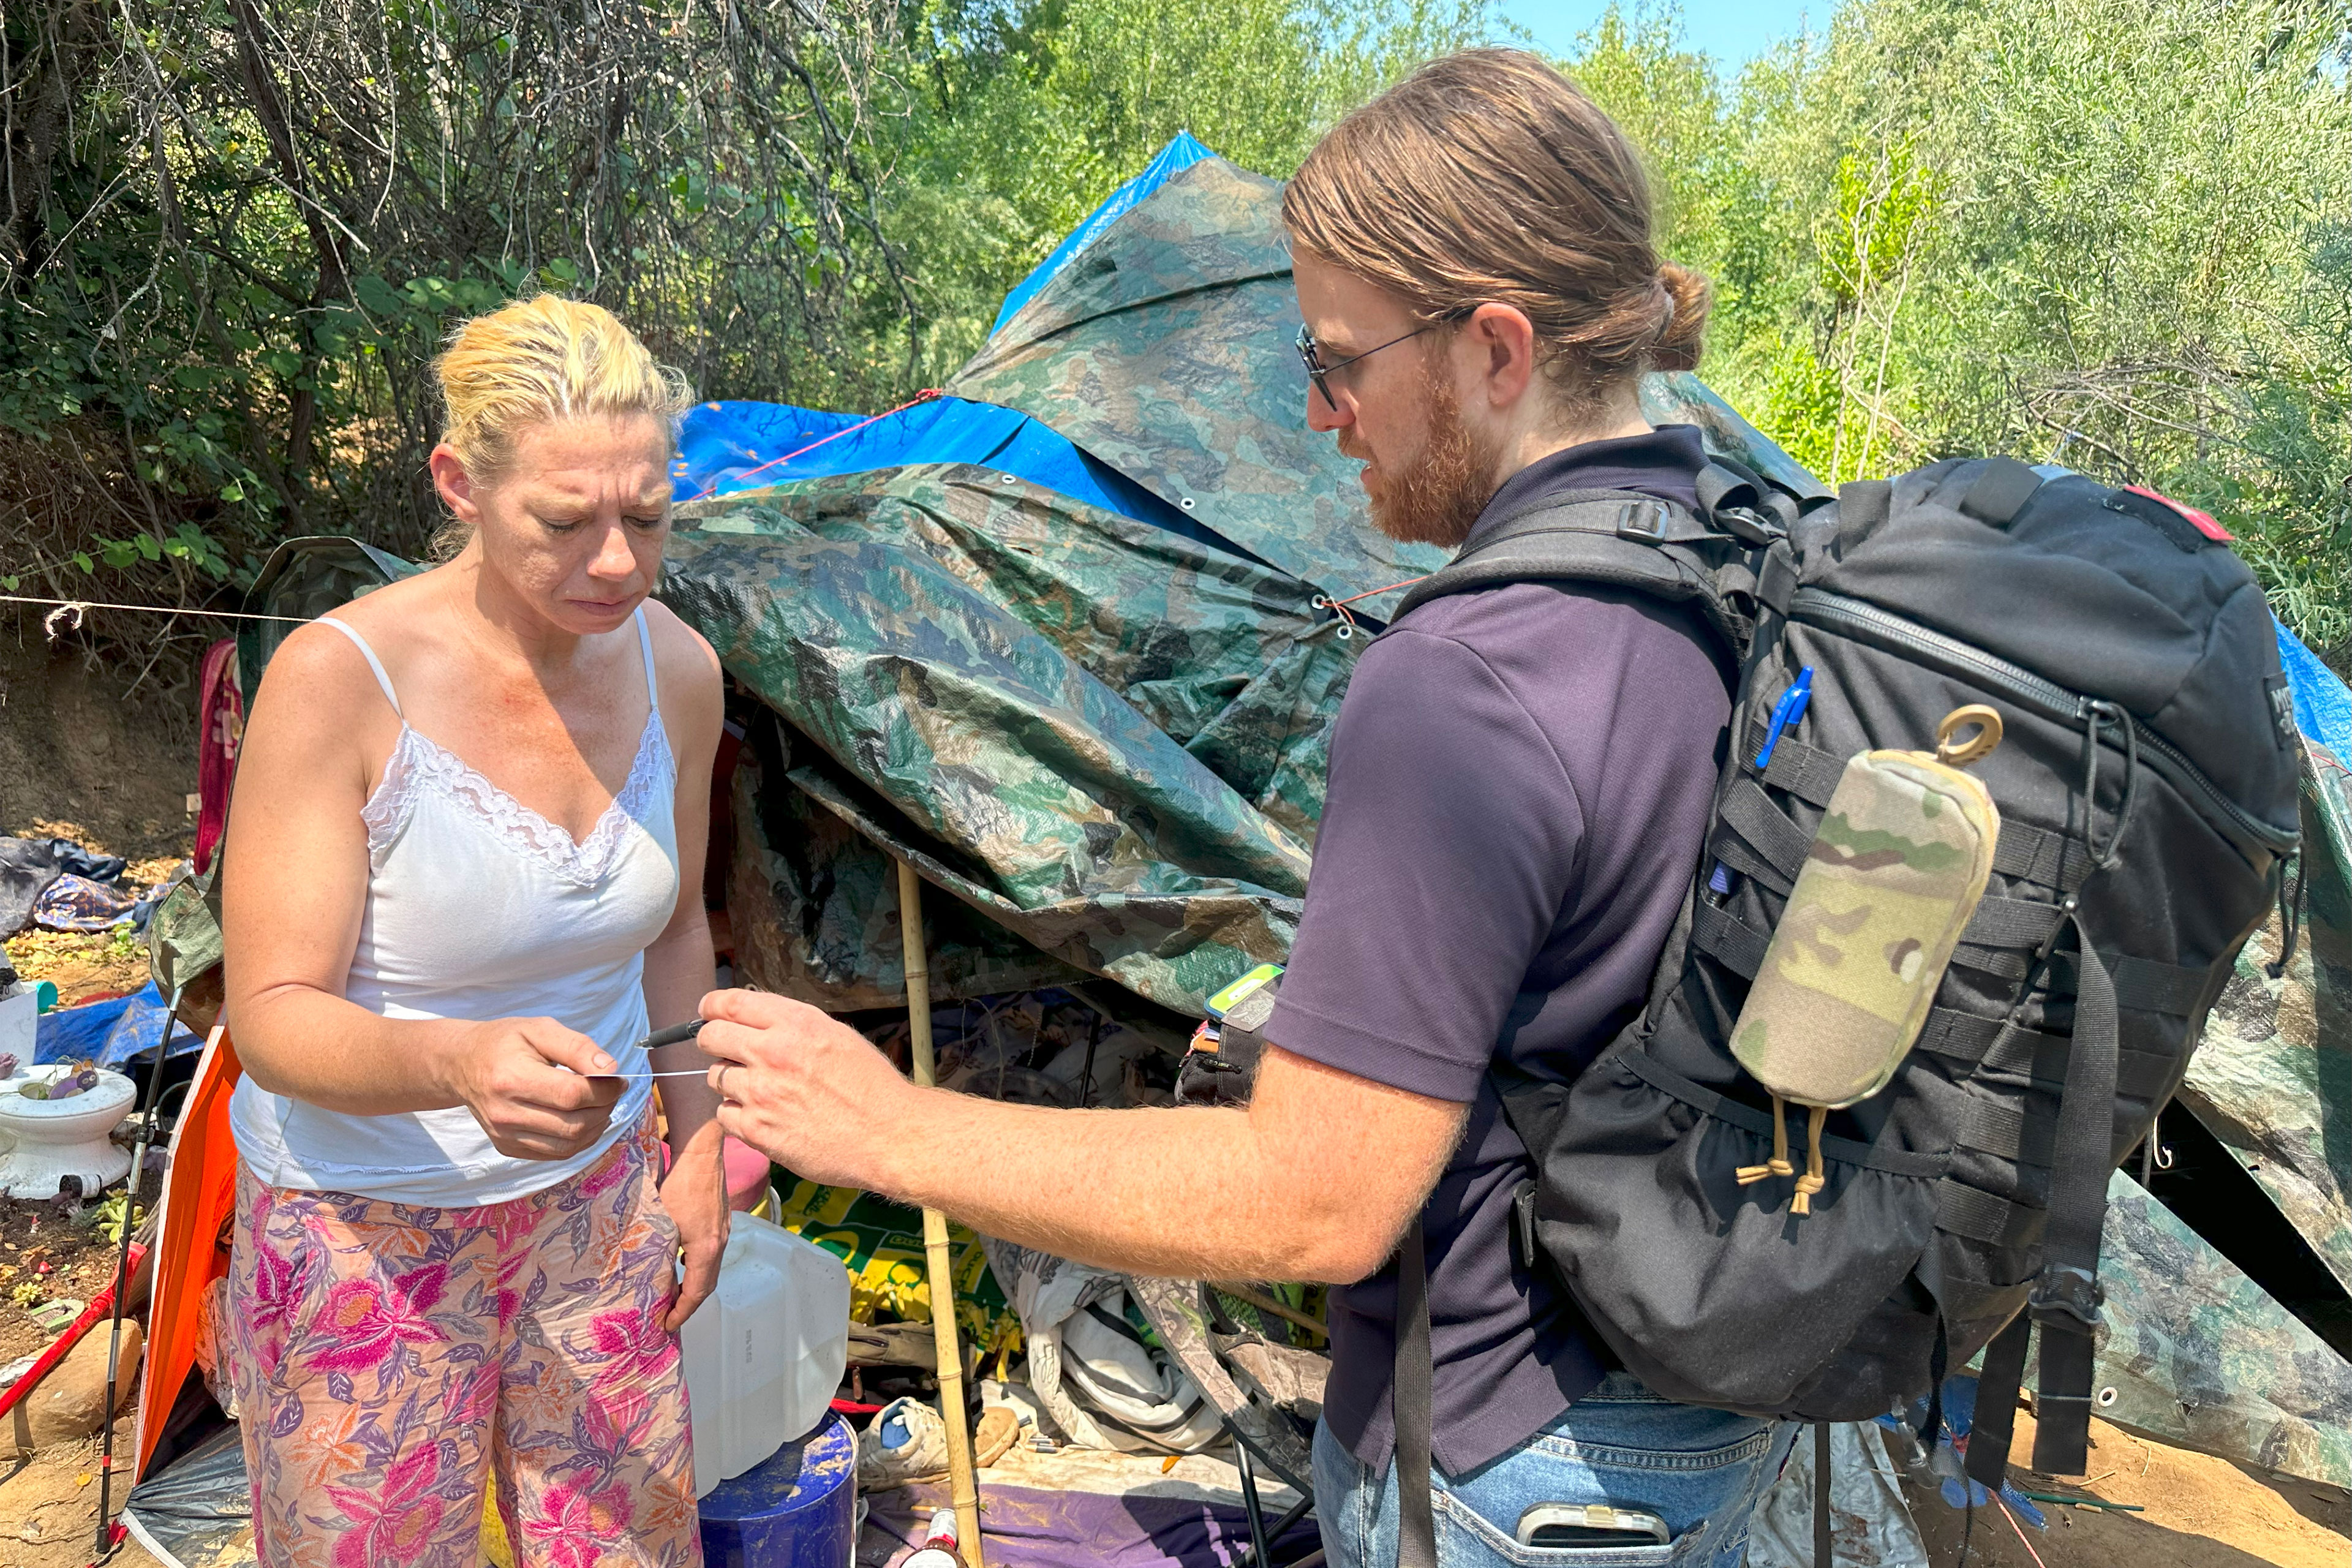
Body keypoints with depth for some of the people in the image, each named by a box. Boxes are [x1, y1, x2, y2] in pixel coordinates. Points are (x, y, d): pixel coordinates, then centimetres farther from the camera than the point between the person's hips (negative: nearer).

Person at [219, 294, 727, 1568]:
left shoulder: (674, 670, -8)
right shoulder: (337, 682, -24)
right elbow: (273, 1015, -23)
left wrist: (697, 1151, 8)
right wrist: (458, 1062, -42)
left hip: (596, 1198, 4)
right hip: (369, 1224, -4)